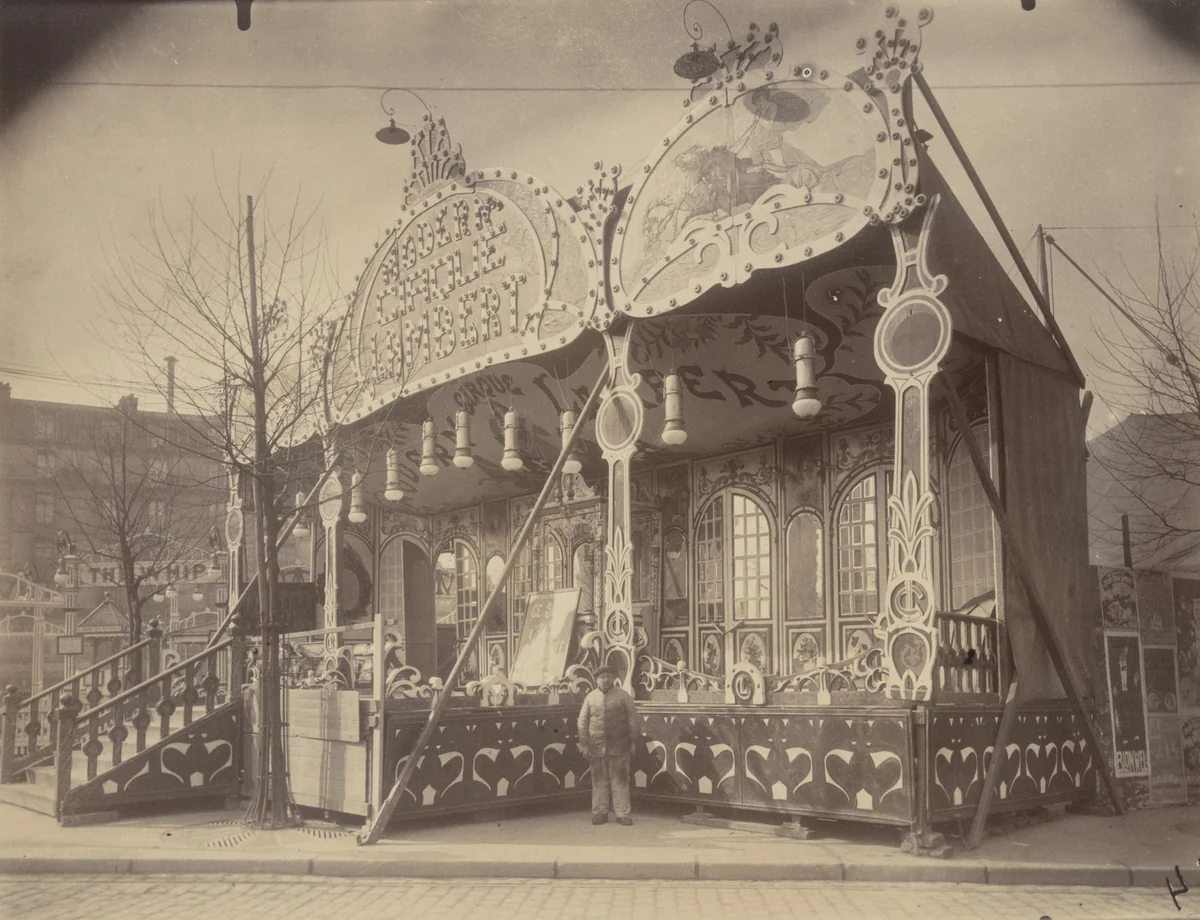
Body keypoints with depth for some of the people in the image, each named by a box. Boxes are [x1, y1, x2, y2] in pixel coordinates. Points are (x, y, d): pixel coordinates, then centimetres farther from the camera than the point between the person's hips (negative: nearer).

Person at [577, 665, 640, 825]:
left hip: (619, 747, -2)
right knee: (599, 780, 6)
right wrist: (584, 744, 3)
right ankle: (599, 812, 15)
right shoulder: (591, 697, 7)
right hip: (596, 746, 2)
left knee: (620, 780, 0)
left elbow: (632, 720, 4)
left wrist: (632, 741, 0)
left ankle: (623, 814, 6)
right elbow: (583, 722, 8)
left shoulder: (623, 696, 3)